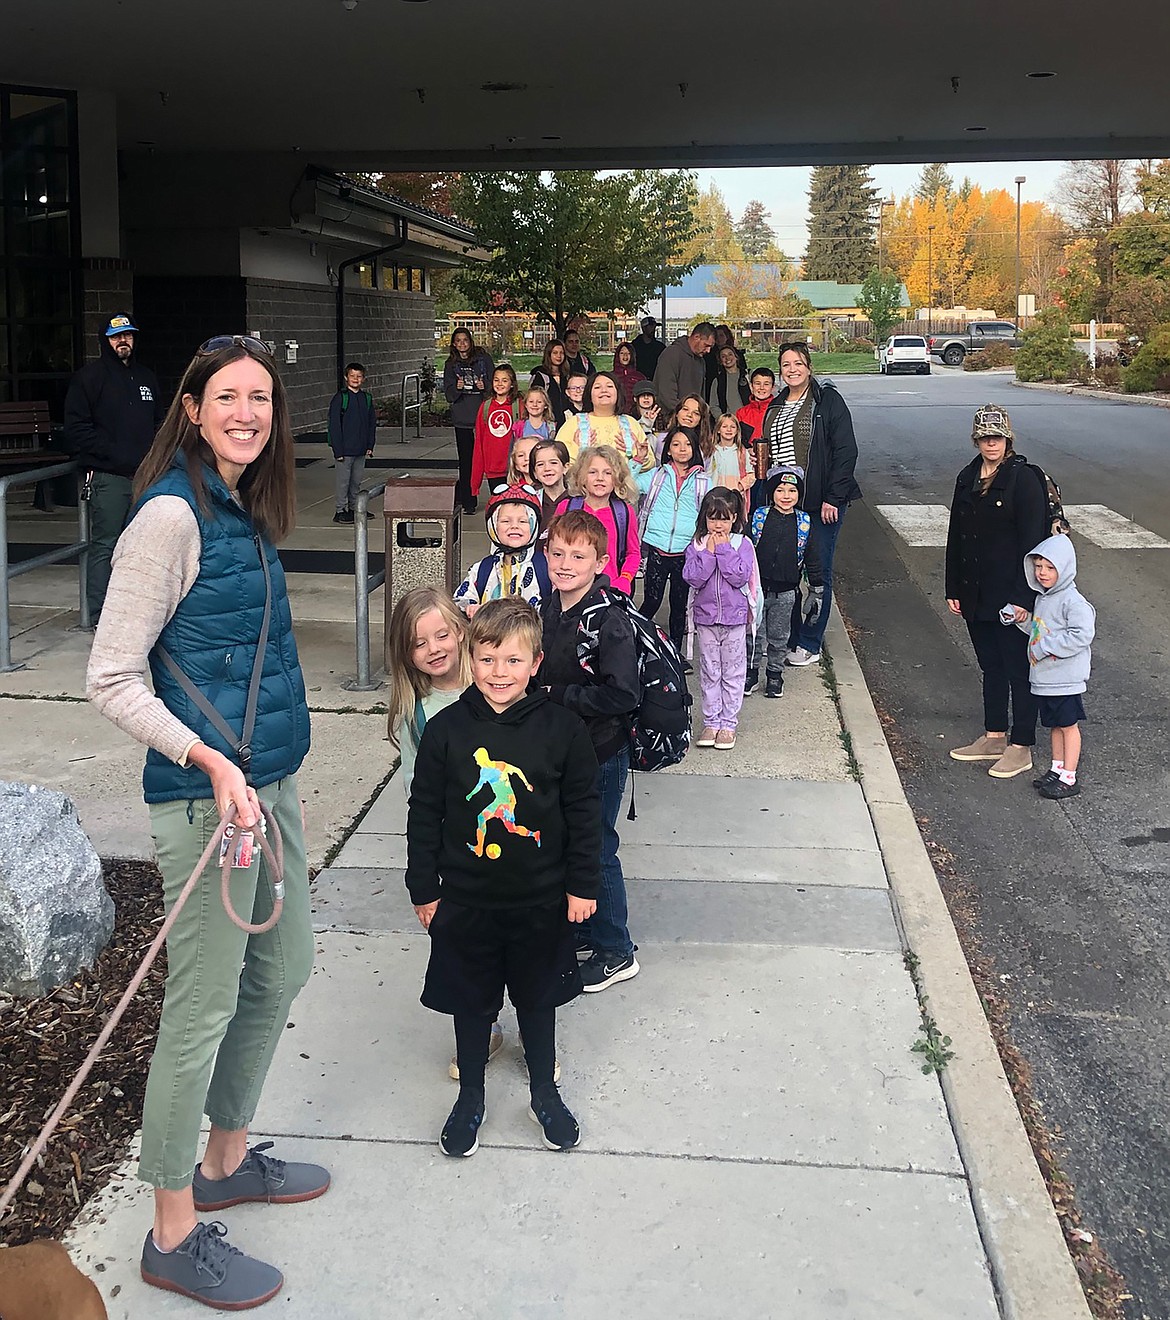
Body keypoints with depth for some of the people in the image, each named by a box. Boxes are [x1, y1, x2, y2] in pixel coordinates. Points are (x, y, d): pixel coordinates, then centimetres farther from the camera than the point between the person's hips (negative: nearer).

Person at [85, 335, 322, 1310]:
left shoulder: (245, 511, 11)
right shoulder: (172, 514, -15)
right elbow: (112, 680, -16)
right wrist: (210, 761, -24)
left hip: (269, 779, 9)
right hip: (205, 792, -9)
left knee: (281, 972, 19)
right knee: (204, 1008, 1)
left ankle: (227, 1159, 39)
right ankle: (174, 1234, 18)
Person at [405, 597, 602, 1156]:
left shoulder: (561, 728, -9)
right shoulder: (445, 730, -9)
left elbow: (584, 811, -1)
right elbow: (424, 813, -2)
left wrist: (582, 885, -1)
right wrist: (424, 890, 0)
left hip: (541, 899, 0)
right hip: (466, 898, 0)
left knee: (537, 997, 17)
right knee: (471, 1000, 15)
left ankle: (544, 1093, 38)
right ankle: (470, 1099, 35)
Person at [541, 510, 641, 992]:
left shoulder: (608, 620, -23)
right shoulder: (550, 608, 3)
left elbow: (622, 695, -29)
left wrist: (556, 696, -23)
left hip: (600, 753, -8)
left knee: (596, 849, 3)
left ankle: (615, 953, 20)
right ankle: (582, 929, 39)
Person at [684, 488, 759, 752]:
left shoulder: (742, 544, -5)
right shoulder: (697, 545, -1)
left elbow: (740, 576, -18)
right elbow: (692, 578, -13)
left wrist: (724, 549, -17)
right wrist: (710, 552, -17)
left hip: (735, 617, -1)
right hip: (706, 616, 2)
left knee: (733, 672, 5)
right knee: (709, 672, 9)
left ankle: (728, 723, 14)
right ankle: (711, 722, 18)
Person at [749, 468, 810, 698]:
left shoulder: (805, 522, 0)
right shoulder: (759, 516, -4)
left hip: (786, 592, 1)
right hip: (757, 586, -1)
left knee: (779, 636, 12)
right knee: (754, 633, 7)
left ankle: (775, 674, 27)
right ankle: (750, 672, 22)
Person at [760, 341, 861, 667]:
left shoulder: (827, 400, -5)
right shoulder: (775, 407, 14)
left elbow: (846, 450, -10)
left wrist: (833, 498, -15)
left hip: (820, 503, -6)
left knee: (818, 572, 2)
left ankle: (809, 644, 10)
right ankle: (786, 637, 16)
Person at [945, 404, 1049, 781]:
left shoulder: (1024, 479, -11)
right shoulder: (967, 479, 9)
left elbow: (1032, 542, -14)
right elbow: (955, 537, 12)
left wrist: (1023, 598, -18)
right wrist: (954, 589, 10)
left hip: (1011, 594, -7)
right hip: (975, 594, 7)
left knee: (1018, 668, 3)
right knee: (990, 666, 16)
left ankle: (1021, 747, 11)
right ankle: (994, 737, 28)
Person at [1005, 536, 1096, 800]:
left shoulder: (1072, 601, -17)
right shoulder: (1042, 597, 11)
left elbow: (1081, 635, -25)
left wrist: (1044, 647, -23)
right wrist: (1023, 619, 3)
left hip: (1065, 679, -8)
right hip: (1043, 677, 8)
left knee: (1068, 725, 1)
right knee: (1055, 724, 17)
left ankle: (1068, 778, 8)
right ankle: (1057, 768, 29)